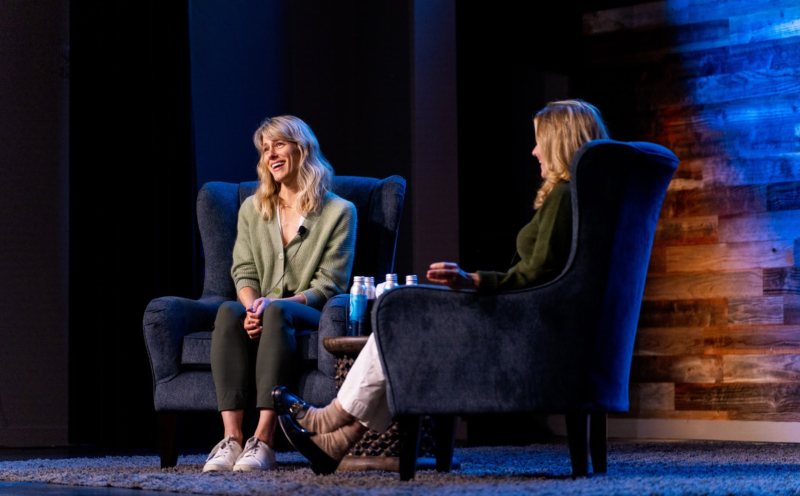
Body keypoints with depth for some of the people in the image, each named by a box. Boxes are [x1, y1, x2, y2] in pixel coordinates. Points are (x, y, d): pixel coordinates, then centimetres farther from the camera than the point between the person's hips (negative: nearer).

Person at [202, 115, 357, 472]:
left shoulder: (339, 212, 4)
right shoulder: (252, 209, 19)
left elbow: (328, 287, -3)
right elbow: (244, 273, 10)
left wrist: (273, 304, -19)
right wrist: (252, 305, -15)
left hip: (310, 315, -3)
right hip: (262, 312, 3)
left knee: (277, 312, -39)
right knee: (229, 311, -33)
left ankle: (264, 441, -48)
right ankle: (231, 439, -45)